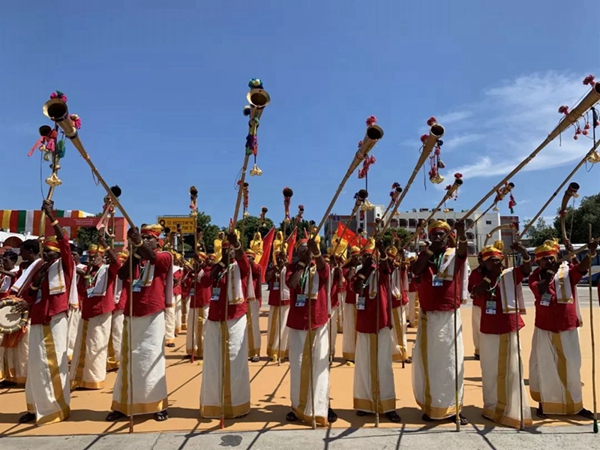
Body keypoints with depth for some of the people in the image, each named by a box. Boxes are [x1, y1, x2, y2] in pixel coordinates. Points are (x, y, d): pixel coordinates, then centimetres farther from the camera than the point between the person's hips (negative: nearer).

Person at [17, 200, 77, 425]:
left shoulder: (64, 264, -1)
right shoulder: (40, 269, 15)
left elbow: (64, 242, -17)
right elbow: (31, 294, 18)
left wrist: (50, 215, -21)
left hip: (55, 318, -6)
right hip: (38, 319, 6)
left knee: (55, 361, -1)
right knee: (37, 362, 9)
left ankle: (58, 406, 10)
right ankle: (37, 406, 20)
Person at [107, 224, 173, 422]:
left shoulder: (164, 256, 1)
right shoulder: (135, 258, 14)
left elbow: (153, 258, -21)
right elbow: (122, 275, -2)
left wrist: (139, 242, -38)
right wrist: (135, 251, -6)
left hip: (152, 315, -4)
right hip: (132, 314, 5)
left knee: (152, 358, -2)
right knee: (129, 359, 9)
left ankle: (159, 405, 6)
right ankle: (123, 405, 18)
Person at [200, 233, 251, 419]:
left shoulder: (240, 267, 0)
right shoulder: (217, 267, 8)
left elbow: (244, 259, -23)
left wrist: (236, 243, -43)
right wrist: (221, 262, -19)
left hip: (235, 319, -3)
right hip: (215, 319, 3)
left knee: (235, 360, 3)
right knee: (214, 361, 7)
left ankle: (236, 404, 13)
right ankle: (214, 403, 18)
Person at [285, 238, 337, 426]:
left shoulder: (320, 266, 2)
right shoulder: (293, 267, 3)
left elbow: (325, 271, -23)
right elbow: (290, 283, -17)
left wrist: (317, 252, -40)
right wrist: (302, 263, -21)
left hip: (318, 321, 0)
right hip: (297, 322, 1)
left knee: (320, 364, 3)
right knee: (298, 364, 8)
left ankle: (322, 407, 13)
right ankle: (298, 406, 20)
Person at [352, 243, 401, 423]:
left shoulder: (381, 271, 2)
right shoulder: (359, 274, 8)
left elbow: (385, 264, -21)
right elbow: (357, 290, -11)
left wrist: (382, 250, -40)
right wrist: (364, 270, -11)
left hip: (381, 322, -2)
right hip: (364, 323, 3)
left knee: (383, 364, 0)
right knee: (364, 363, 7)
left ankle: (388, 406, 3)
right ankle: (365, 403, 16)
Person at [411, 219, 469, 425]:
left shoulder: (455, 255, 2)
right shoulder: (424, 255, 7)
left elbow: (464, 249, -21)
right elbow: (415, 270, -12)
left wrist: (461, 232, -39)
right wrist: (430, 250, -12)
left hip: (449, 316, -1)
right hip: (428, 316, 2)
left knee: (451, 361, 4)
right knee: (429, 361, 7)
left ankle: (453, 408, 13)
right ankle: (430, 407, 17)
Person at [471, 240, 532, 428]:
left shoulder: (510, 275, -2)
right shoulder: (479, 277, -2)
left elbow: (527, 268, -17)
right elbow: (477, 293, -20)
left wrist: (523, 253, -34)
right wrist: (490, 275, -22)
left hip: (510, 329, 0)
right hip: (489, 330, 1)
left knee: (512, 370, 7)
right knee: (490, 370, 12)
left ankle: (512, 411, 18)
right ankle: (492, 407, 27)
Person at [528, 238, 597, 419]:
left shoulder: (568, 273, -1)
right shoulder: (535, 277, -2)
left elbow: (583, 267, -21)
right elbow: (539, 290, -22)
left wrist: (590, 253, -40)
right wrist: (550, 272, -28)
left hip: (568, 328, 1)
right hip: (544, 329, -1)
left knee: (571, 367, 12)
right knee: (545, 367, 8)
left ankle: (575, 405, 26)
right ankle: (544, 403, 21)